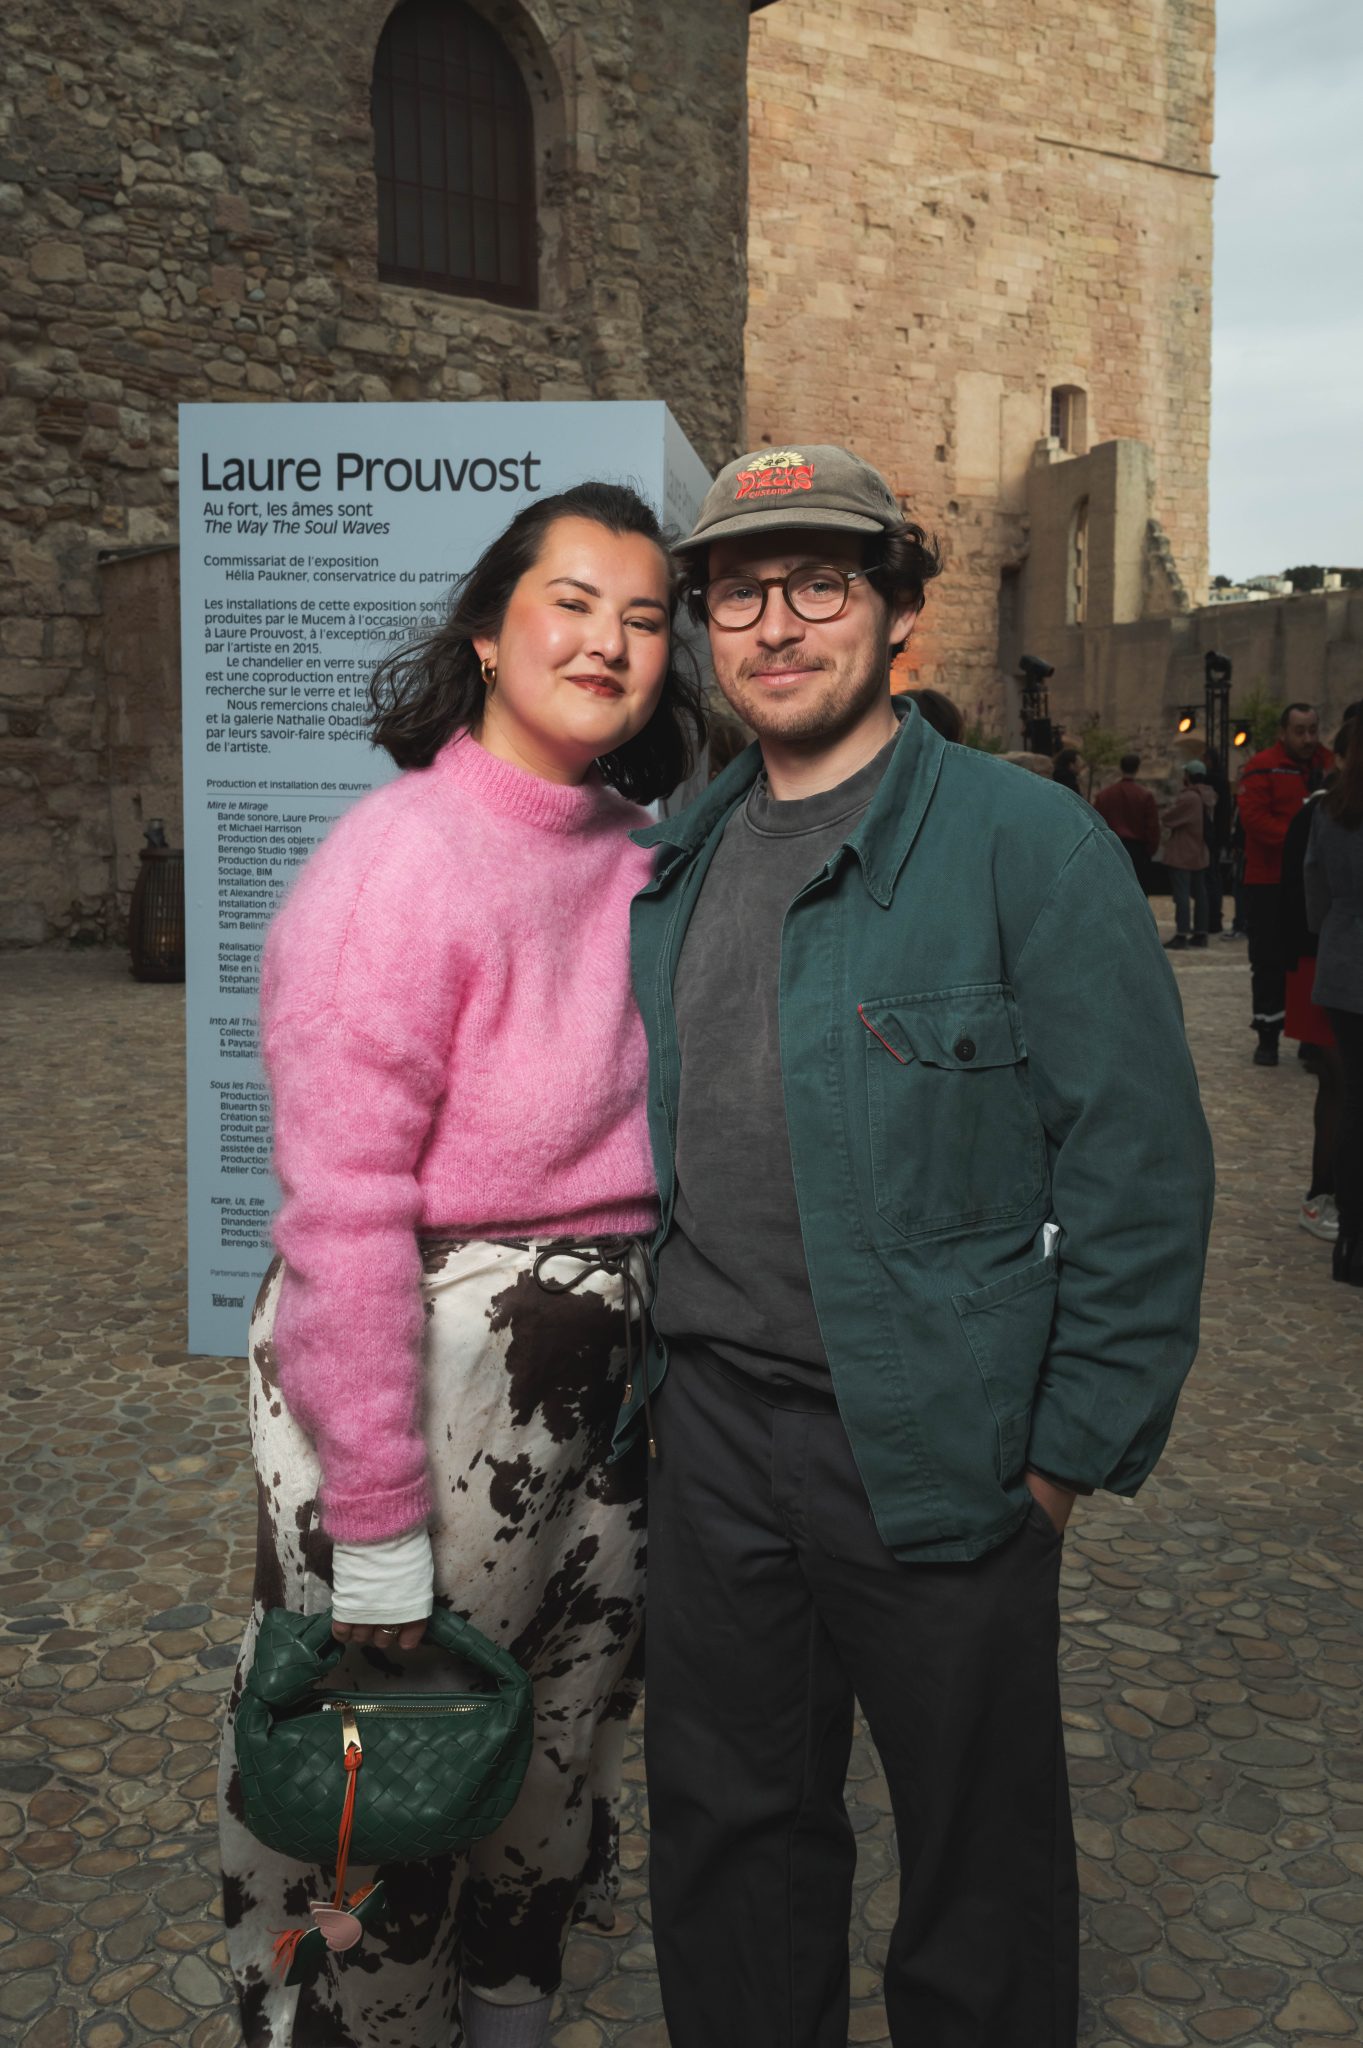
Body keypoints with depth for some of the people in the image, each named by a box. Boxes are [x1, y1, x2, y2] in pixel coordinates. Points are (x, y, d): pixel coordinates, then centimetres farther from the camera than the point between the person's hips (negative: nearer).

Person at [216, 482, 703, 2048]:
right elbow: (340, 1211, -20)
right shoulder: (398, 861, -17)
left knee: (559, 1747, 23)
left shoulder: (644, 863, 4)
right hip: (431, 1371, -7)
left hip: (612, 1372, 7)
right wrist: (375, 1522, -19)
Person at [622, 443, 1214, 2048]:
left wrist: (1073, 1452, -13)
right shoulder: (679, 862, 7)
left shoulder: (1029, 846, -12)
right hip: (713, 1425, 6)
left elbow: (1141, 1172, -13)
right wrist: (652, 1371, 13)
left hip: (933, 1447, -5)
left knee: (978, 1854, 16)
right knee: (725, 1826, 22)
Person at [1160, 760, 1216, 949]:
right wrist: (1174, 808, 6)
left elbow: (1169, 818, -15)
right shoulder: (1208, 796, 8)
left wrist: (1168, 808, 4)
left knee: (1182, 895, -8)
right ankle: (1200, 933, 17)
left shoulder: (1188, 797, -22)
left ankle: (1181, 935, -10)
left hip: (1182, 855, -9)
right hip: (1200, 853, 9)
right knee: (1199, 893, 12)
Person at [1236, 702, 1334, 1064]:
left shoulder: (1328, 764, 9)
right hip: (1270, 884, -4)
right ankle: (1268, 1036, 11)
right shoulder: (1263, 767, -6)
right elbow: (1254, 817, -16)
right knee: (1269, 960, 2)